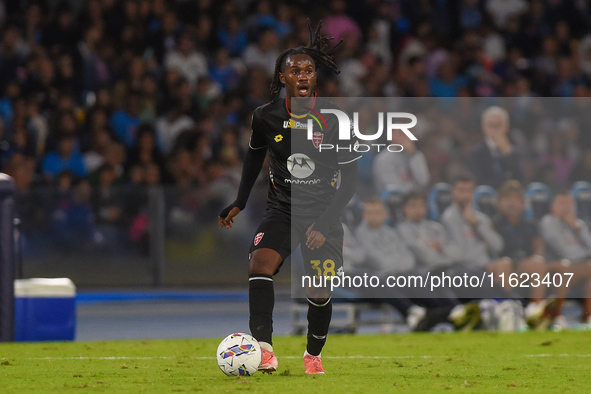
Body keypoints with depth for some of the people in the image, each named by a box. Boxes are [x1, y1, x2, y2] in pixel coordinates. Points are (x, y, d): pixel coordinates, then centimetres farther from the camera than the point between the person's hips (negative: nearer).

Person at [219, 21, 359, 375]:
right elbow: (255, 155, 17)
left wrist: (324, 223, -16)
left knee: (320, 293, -2)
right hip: (282, 210, 1)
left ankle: (314, 354, 27)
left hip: (323, 213, -1)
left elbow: (350, 180, -7)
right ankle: (264, 349, -34)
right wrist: (239, 204, 18)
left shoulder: (334, 120, -11)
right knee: (260, 263, -26)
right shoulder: (266, 117, -5)